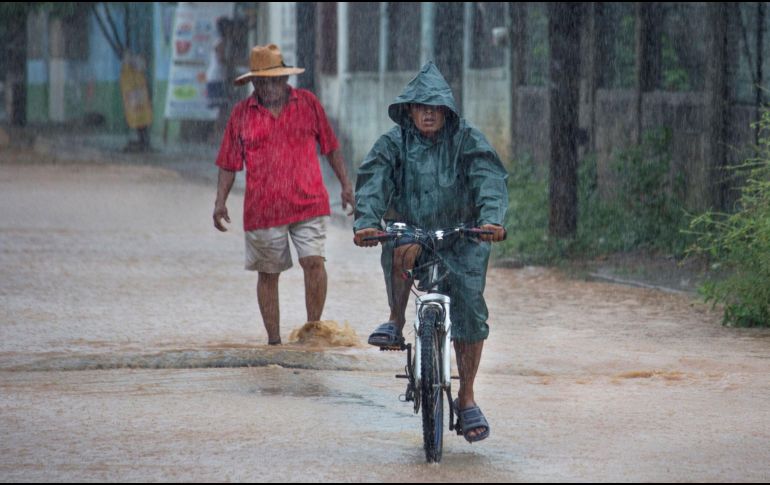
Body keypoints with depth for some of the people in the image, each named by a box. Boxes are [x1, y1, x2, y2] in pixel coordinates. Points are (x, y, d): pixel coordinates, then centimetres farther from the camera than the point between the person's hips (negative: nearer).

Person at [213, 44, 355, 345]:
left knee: (314, 262, -14)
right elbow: (229, 163, 8)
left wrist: (345, 184, 10)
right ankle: (274, 340, 16)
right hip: (262, 208, 1)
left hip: (308, 204, -1)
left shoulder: (307, 103, 7)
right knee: (268, 274, 6)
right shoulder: (242, 113, 5)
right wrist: (220, 201, -1)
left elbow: (330, 147, 14)